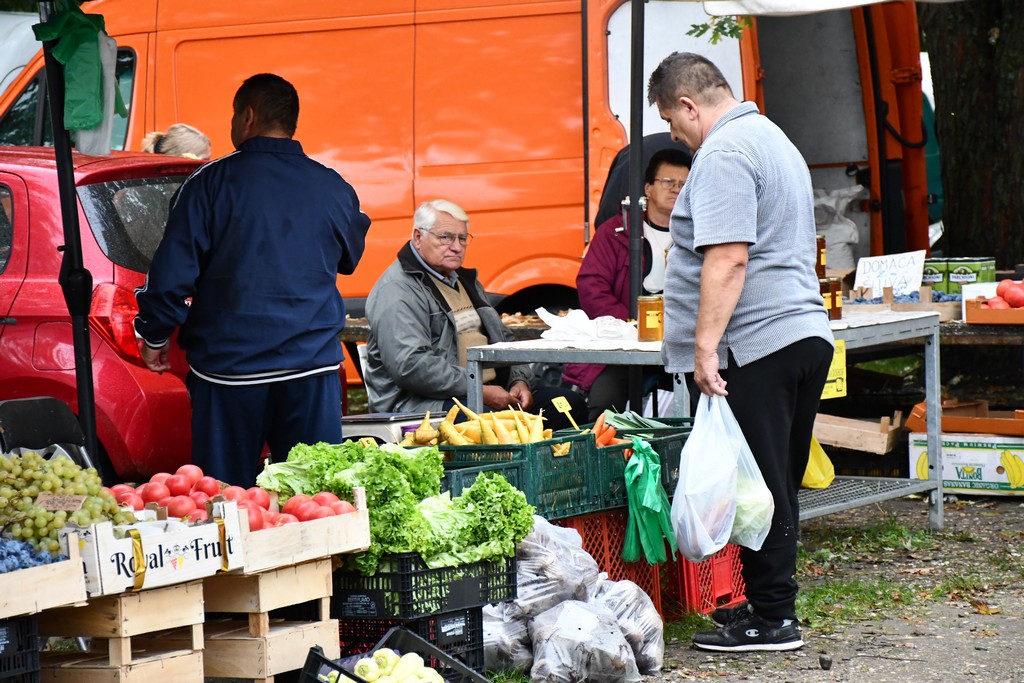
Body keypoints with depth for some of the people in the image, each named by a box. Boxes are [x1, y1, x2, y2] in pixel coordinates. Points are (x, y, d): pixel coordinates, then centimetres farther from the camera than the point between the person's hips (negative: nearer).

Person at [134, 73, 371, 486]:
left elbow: (173, 272, -5)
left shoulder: (211, 183, -4)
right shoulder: (334, 188, 6)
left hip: (229, 367, -2)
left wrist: (154, 336, 9)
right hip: (313, 365, 2)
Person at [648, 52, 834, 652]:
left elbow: (727, 260, -22)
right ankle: (770, 605, 20)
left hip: (756, 346, -10)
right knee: (779, 485, 14)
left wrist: (705, 346, -22)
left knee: (758, 489, -5)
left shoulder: (723, 153, -12)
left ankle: (771, 619, -2)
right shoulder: (775, 139, 21)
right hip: (806, 334, 10)